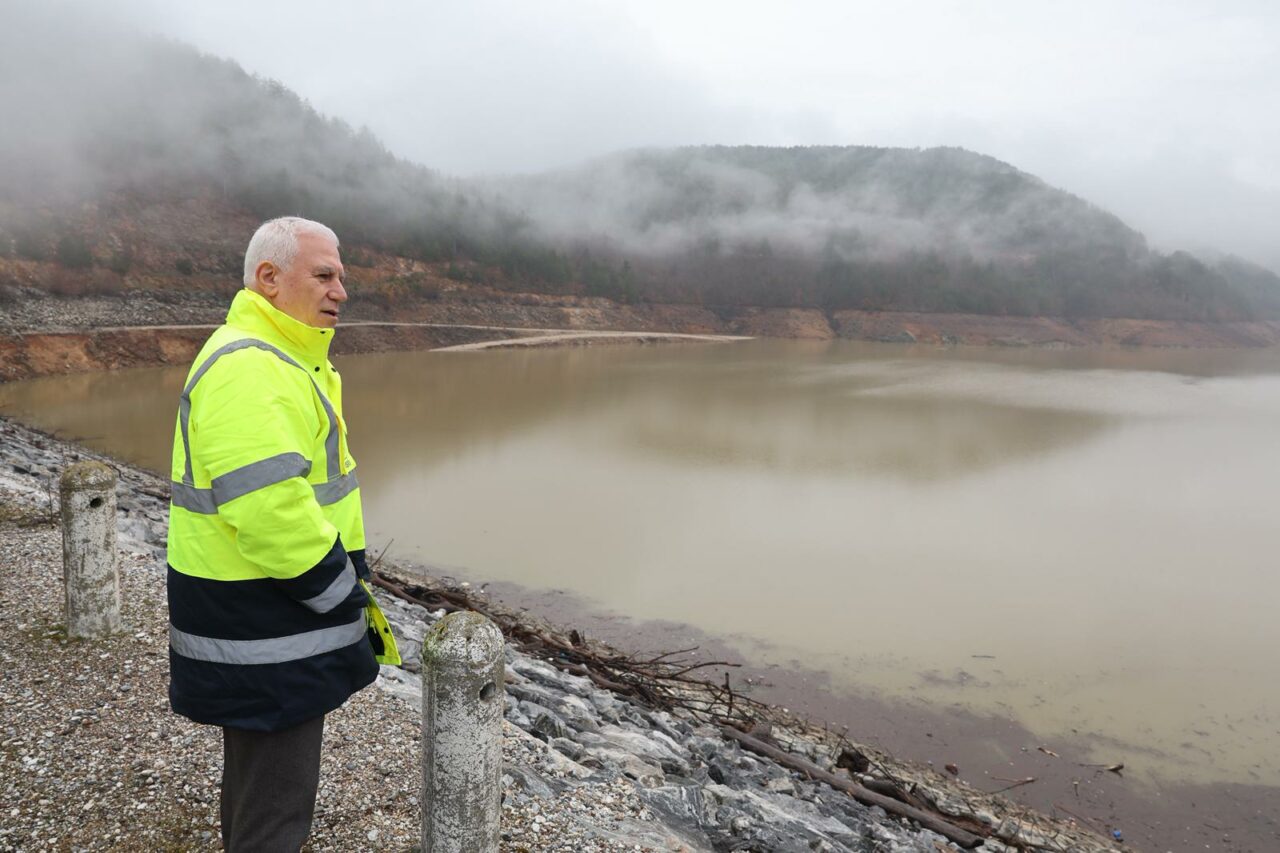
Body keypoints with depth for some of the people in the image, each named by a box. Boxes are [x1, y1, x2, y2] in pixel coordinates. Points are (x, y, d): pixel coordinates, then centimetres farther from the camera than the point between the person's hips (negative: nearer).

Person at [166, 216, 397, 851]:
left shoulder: (281, 358, 14)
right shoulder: (246, 368, -22)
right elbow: (271, 512, -30)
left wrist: (351, 587, 17)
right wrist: (347, 596, -18)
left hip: (265, 609, 11)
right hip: (260, 631, -11)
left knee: (258, 769, 26)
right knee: (276, 801, 2)